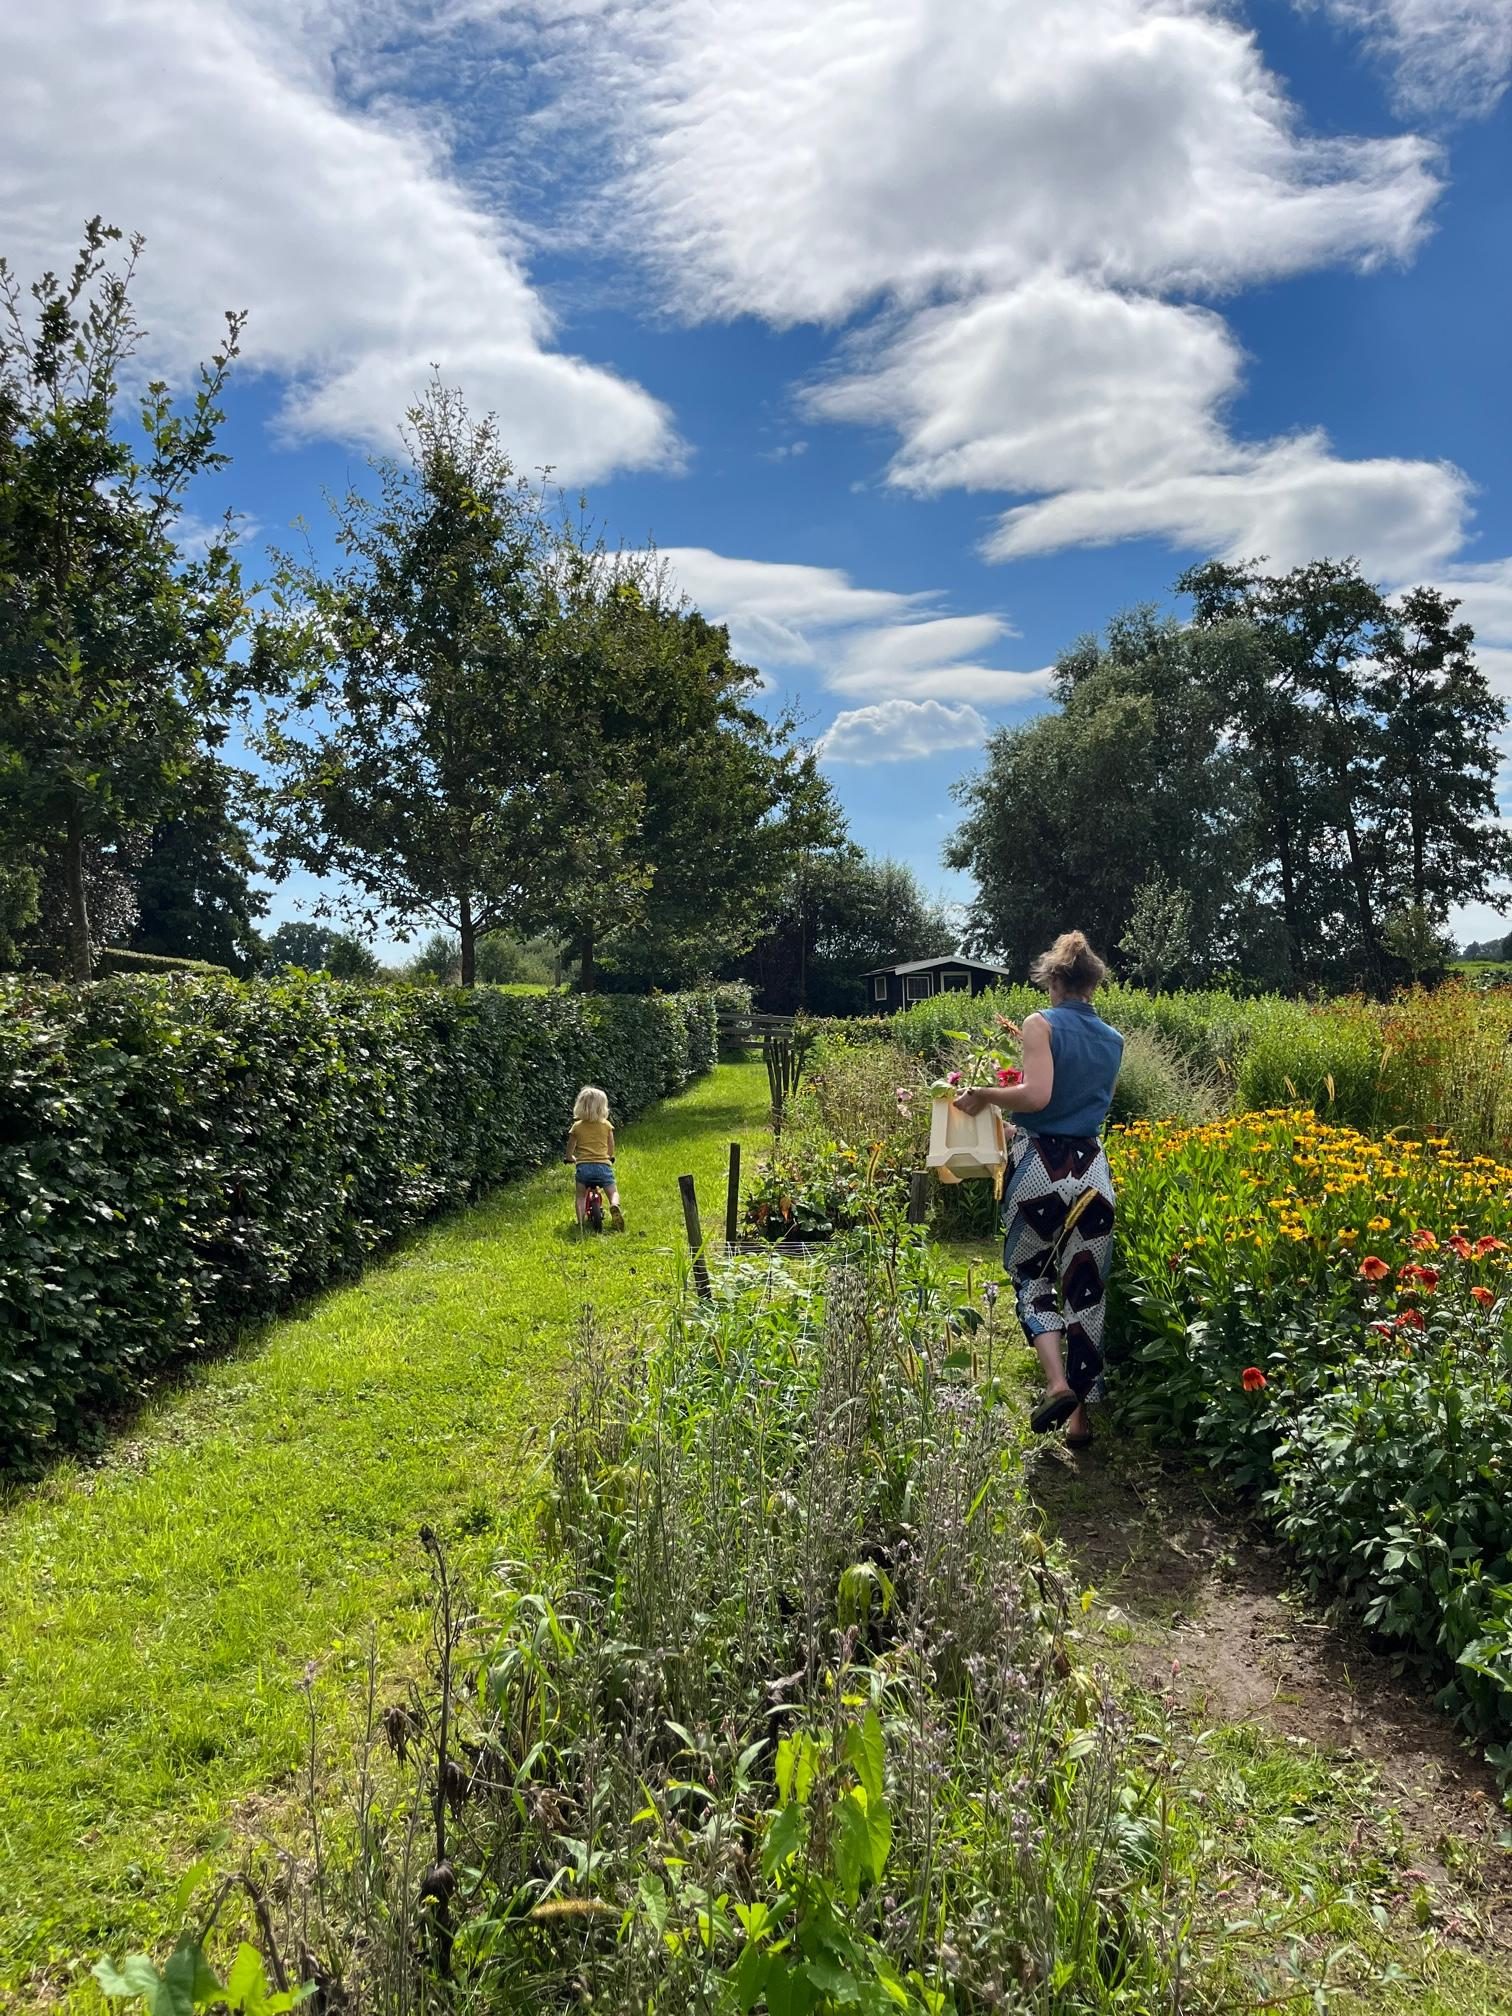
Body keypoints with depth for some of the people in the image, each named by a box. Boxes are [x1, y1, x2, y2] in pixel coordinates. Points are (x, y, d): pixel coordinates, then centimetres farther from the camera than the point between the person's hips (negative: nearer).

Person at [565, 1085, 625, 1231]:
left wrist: (570, 1158, 36)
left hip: (583, 1166, 0)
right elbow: (611, 1147, 15)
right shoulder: (606, 1125, 6)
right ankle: (615, 1206, -23)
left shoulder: (577, 1127, 6)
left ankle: (580, 1222, -3)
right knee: (612, 1192, 10)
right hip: (603, 1165, 0)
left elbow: (570, 1149, 14)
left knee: (581, 1196, 14)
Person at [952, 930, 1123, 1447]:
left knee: (1032, 1275, 13)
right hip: (1092, 1167, 4)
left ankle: (1057, 1381, -7)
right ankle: (1079, 1416, 13)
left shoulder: (1042, 1025, -6)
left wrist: (982, 1095, -6)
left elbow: (1037, 1095, -19)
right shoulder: (1113, 1040, 11)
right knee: (1086, 1289, 9)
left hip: (1040, 1165, -4)